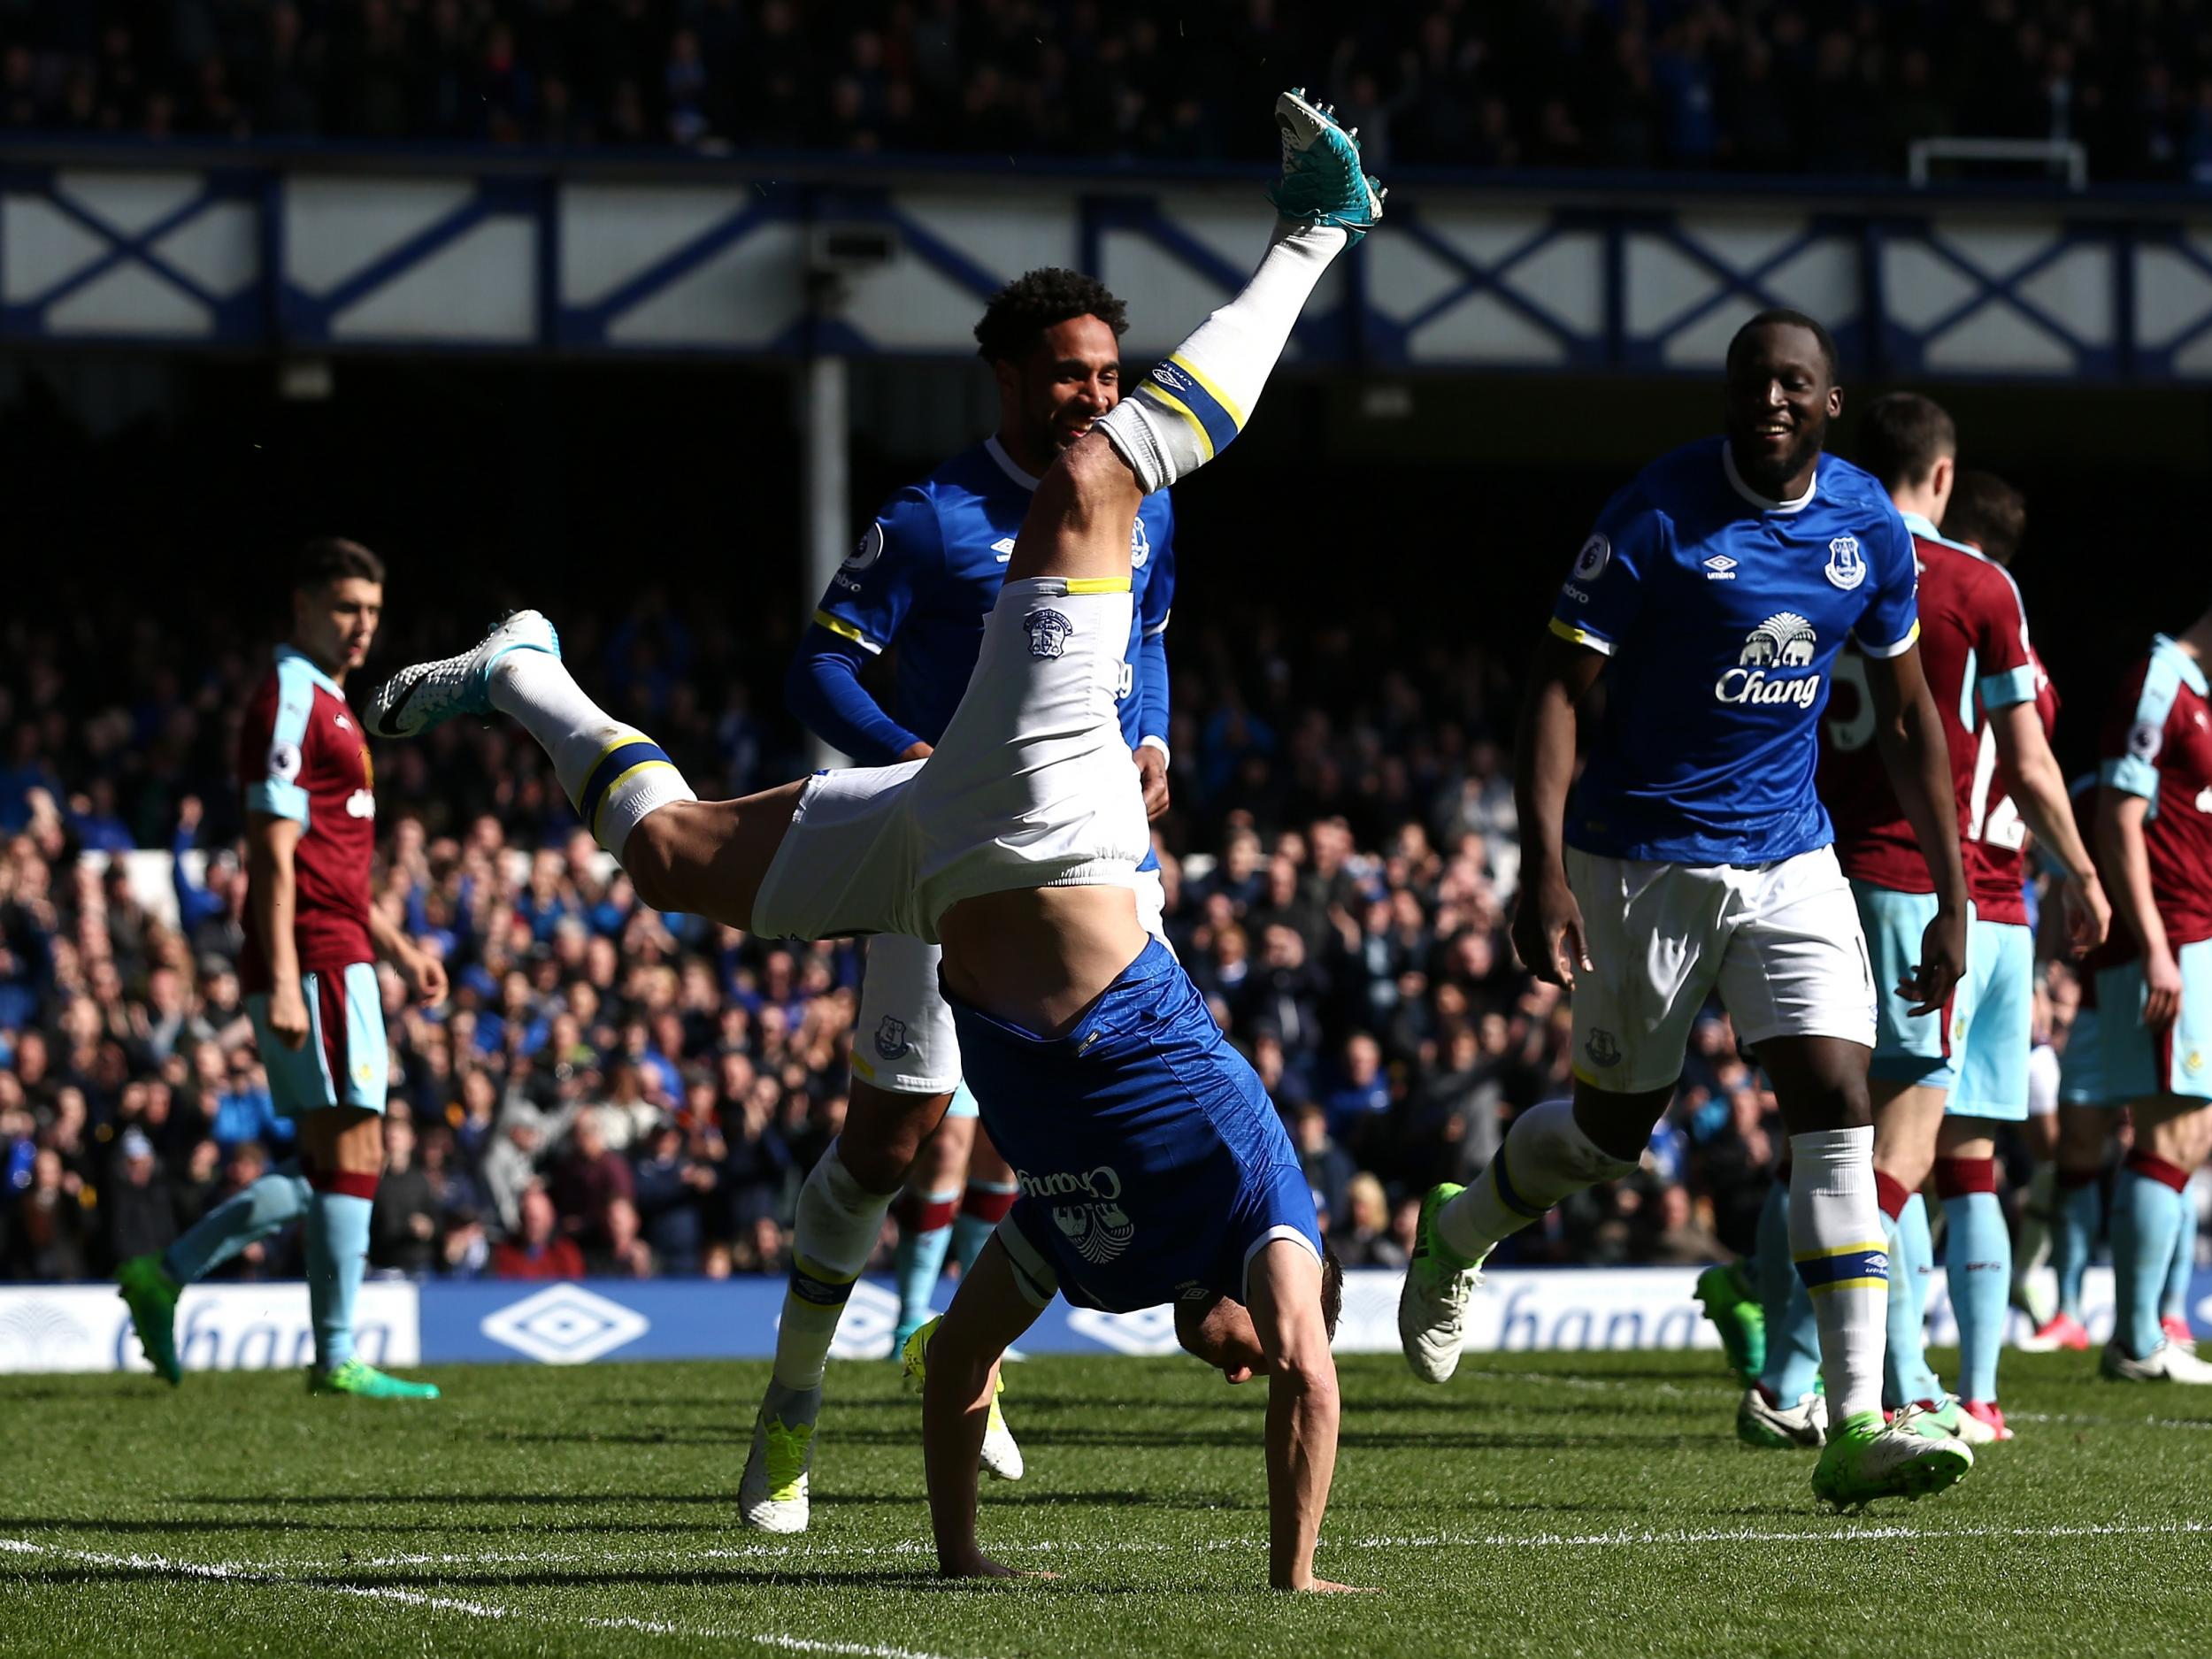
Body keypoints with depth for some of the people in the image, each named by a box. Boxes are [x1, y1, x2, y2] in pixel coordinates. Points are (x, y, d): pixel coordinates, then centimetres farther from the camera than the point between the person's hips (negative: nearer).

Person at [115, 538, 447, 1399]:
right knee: (350, 1153, -8)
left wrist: (400, 946, 25)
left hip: (336, 954, 10)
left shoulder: (325, 704, 21)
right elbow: (274, 853, -17)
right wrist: (282, 983, -23)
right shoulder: (290, 700, -10)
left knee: (327, 1167, 10)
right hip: (317, 963, -10)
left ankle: (164, 1276, 13)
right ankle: (336, 1357, -6)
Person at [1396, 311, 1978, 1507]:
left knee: (1838, 1106, -11)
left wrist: (1952, 899, 8)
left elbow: (1906, 715, 11)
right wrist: (1544, 871, -24)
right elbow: (1557, 689, -13)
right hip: (1642, 858, -4)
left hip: (1789, 864, 4)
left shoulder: (1870, 530, 1)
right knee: (1613, 1125, 8)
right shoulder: (1660, 515, -15)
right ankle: (1458, 1235, 42)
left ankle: (1857, 1427, -13)